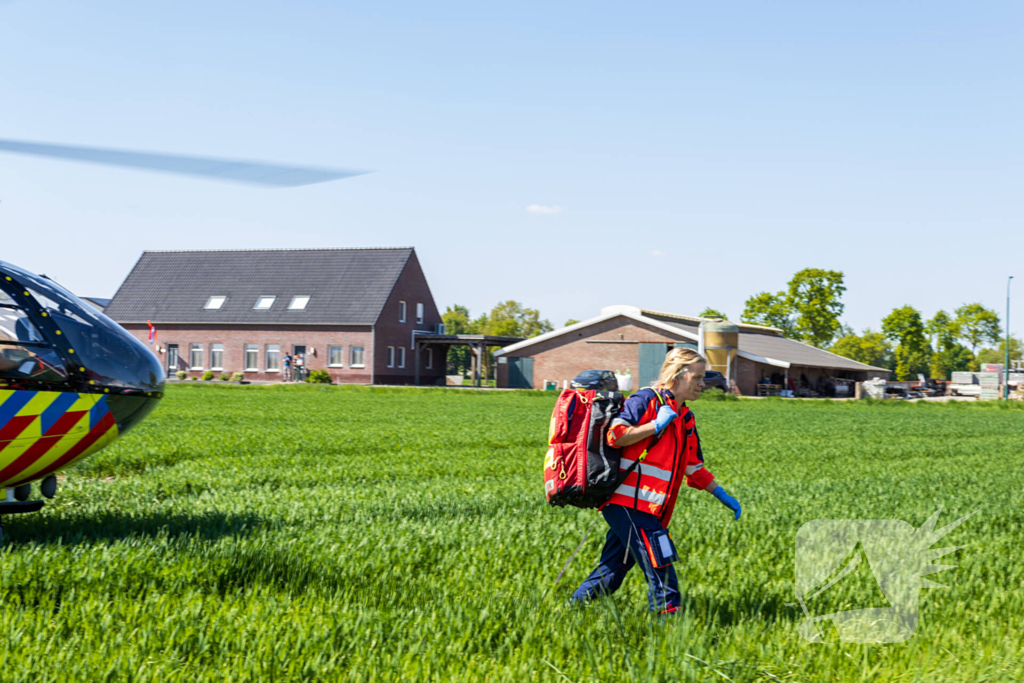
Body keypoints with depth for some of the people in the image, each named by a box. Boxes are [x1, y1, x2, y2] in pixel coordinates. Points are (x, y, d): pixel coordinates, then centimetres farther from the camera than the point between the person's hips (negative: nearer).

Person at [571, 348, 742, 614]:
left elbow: (694, 469, 26)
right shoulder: (646, 400, -6)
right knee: (660, 569, -11)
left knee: (612, 571, 11)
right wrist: (657, 425, -15)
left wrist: (723, 496, 20)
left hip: (648, 510, 9)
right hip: (628, 504, -9)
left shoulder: (685, 420, 20)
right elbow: (615, 435, -17)